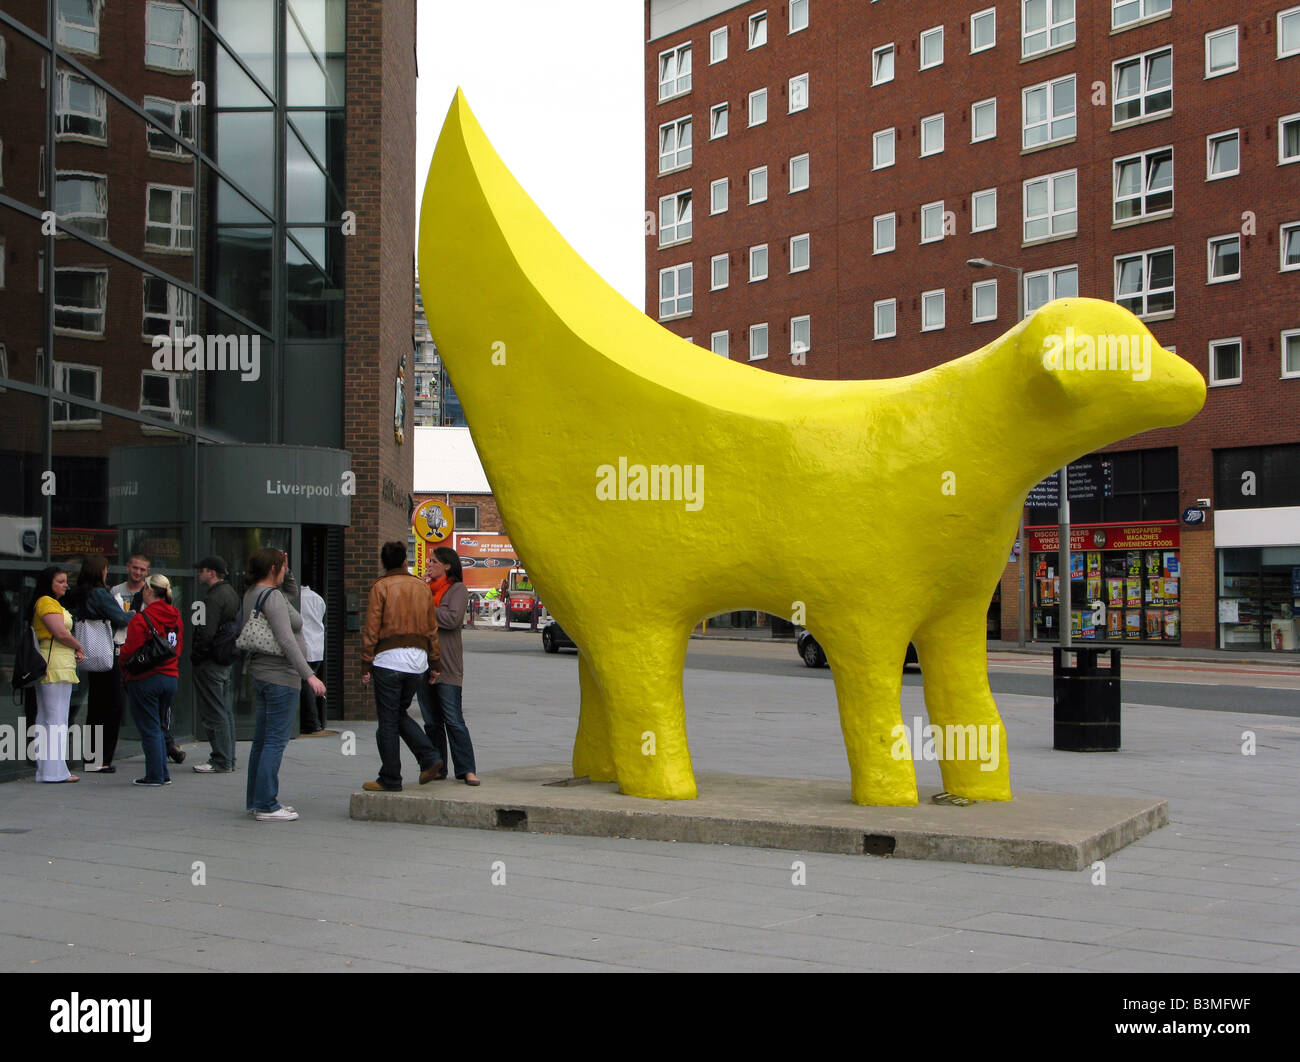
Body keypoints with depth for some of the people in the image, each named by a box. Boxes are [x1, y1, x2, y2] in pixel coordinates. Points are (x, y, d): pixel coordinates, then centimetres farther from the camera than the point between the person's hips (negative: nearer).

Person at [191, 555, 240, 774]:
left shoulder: (213, 598, -18)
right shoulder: (231, 593, 14)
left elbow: (207, 633, -23)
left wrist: (195, 657, -12)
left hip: (210, 663, -10)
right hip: (226, 661, 10)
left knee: (214, 713, -6)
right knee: (225, 710, 14)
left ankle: (221, 762, -4)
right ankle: (227, 759, 20)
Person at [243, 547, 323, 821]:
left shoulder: (252, 593, 12)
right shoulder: (272, 596, -17)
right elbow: (286, 639, -25)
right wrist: (309, 675, -26)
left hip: (260, 673, 10)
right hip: (279, 676, -10)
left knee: (262, 740, 15)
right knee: (276, 740, -7)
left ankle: (256, 801, 21)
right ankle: (266, 805, -5)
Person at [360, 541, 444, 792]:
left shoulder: (381, 587, -4)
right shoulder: (421, 587, 10)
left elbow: (371, 628, -7)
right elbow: (432, 628, 13)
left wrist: (367, 664, -2)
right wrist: (434, 664, 19)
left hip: (389, 659, -5)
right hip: (418, 660, 5)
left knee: (388, 721, 2)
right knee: (400, 714, 20)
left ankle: (390, 779, 6)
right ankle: (430, 759, 5)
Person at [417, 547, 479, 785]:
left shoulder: (458, 589, -2)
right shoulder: (427, 589, 18)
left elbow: (453, 619, -16)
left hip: (447, 665, -7)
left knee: (453, 720, -9)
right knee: (431, 721, 9)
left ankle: (466, 770, -7)